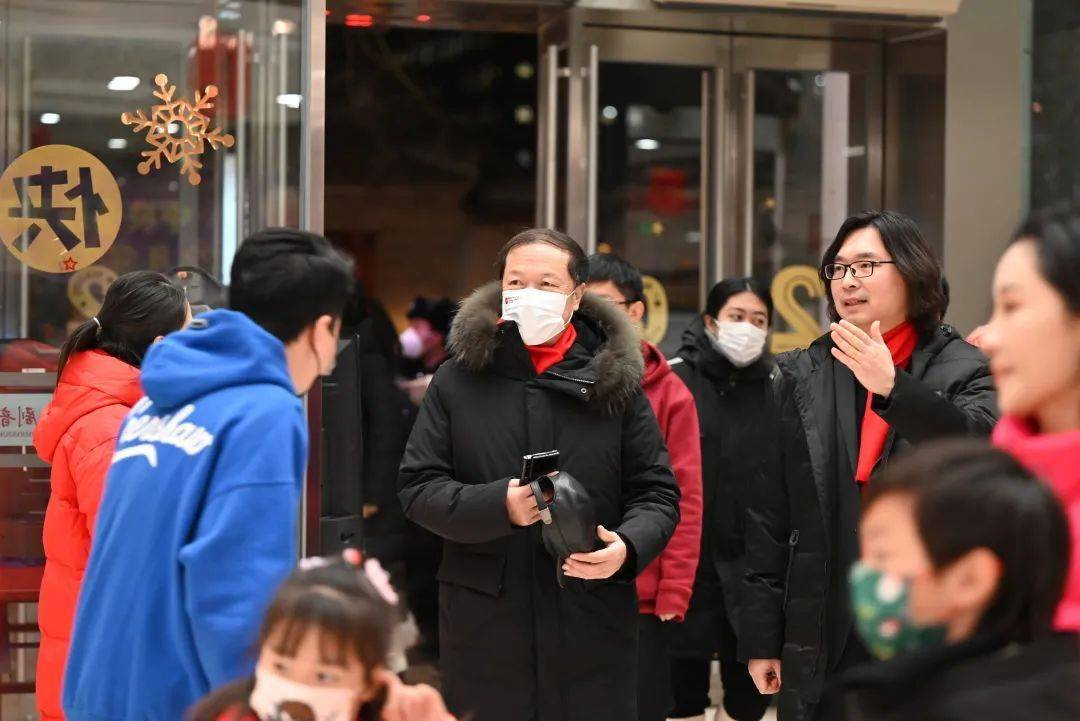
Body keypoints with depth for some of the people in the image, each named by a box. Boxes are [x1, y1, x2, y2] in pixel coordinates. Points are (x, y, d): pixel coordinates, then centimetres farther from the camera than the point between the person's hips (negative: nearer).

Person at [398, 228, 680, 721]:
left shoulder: (615, 382, 6)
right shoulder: (459, 379, 5)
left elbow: (656, 493, 6)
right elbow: (416, 487, 2)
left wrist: (628, 546, -16)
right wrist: (498, 506, -15)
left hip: (593, 626, 0)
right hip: (484, 626, 0)